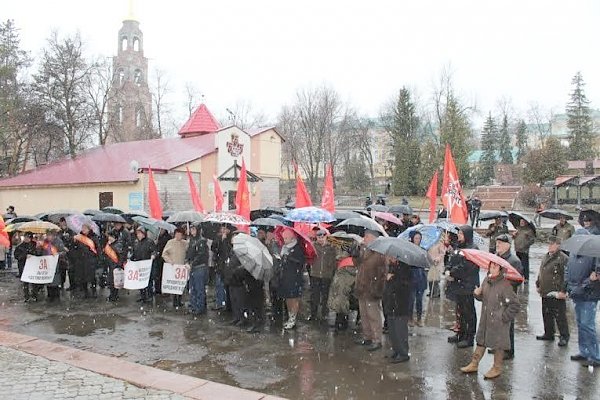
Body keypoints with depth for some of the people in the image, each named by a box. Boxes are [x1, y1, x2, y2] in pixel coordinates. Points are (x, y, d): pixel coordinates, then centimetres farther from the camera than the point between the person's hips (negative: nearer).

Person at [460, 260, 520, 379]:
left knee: (498, 344, 10)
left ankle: (497, 368, 29)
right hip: (485, 319, 7)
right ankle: (474, 364, 32)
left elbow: (514, 305, -20)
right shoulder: (487, 280, 0)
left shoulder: (505, 284, -21)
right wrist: (477, 293, -7)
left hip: (499, 322, -7)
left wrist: (504, 317, -17)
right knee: (481, 341, 17)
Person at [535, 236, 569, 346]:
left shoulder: (563, 258, -14)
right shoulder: (546, 257, 12)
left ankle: (564, 337, 17)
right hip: (545, 293, 8)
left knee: (560, 316, 3)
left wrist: (563, 291, -19)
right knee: (546, 315, 17)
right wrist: (538, 285, 19)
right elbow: (540, 272, 22)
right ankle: (548, 334, 31)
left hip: (557, 294, -8)